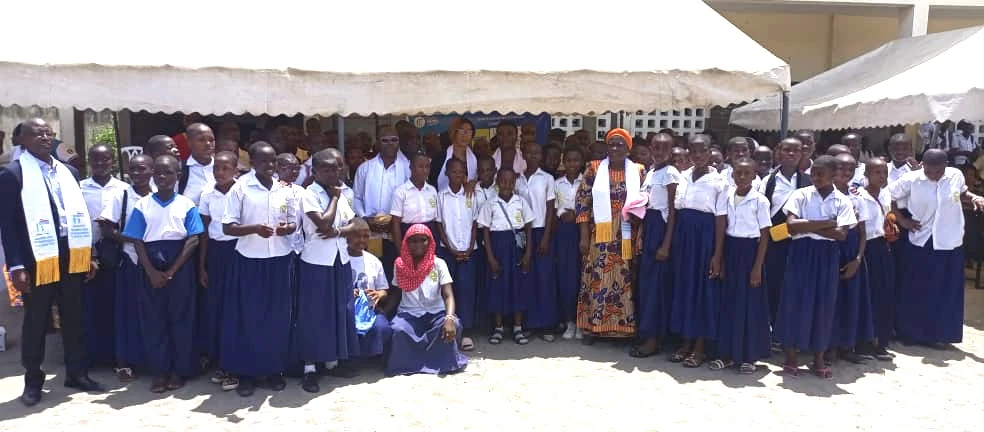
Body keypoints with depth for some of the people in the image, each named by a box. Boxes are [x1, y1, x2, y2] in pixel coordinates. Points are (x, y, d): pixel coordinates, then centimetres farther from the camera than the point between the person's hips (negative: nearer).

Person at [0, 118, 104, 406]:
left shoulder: (68, 172, 11)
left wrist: (89, 254, 10)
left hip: (71, 258, 5)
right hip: (37, 261, -5)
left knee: (74, 318, 12)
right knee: (36, 322, 8)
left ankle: (76, 373, 25)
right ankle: (33, 381, 22)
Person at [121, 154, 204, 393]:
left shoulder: (187, 205, 1)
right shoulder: (142, 205, 5)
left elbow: (192, 240, -5)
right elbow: (137, 242, 1)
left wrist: (172, 271, -12)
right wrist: (152, 272, -10)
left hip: (180, 267, -1)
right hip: (150, 268, 2)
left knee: (181, 318, 3)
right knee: (153, 319, 5)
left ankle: (179, 370, 15)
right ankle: (159, 371, 15)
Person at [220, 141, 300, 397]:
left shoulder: (284, 189, 4)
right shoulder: (240, 188, -6)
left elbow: (294, 223, 12)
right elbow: (228, 227, -8)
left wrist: (287, 228, -11)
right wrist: (254, 228, -24)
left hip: (279, 260, 3)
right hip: (250, 261, -3)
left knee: (278, 316, 9)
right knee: (248, 317, 4)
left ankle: (274, 369, 23)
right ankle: (246, 373, 17)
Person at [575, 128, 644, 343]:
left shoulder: (638, 171, 5)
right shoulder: (594, 169, 2)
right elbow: (583, 202, 0)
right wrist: (584, 237, -5)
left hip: (627, 238, 1)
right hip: (600, 237, -1)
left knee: (625, 281, 5)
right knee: (597, 280, 2)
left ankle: (626, 327, 15)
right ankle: (593, 327, 12)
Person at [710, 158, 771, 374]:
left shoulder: (760, 200, -8)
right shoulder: (727, 196, 3)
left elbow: (764, 236, -6)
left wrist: (757, 267, -10)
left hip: (750, 251, -4)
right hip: (730, 250, 4)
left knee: (750, 303, 2)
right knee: (728, 301, 7)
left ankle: (749, 355, 14)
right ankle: (727, 352, 17)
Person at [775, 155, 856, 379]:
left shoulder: (843, 201, 1)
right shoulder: (800, 195, -2)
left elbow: (842, 234, -10)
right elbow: (791, 226, -13)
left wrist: (807, 226, -12)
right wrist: (825, 223, -14)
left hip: (827, 256, 1)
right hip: (801, 253, -1)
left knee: (823, 304, 6)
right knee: (796, 300, 0)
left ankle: (818, 359, 18)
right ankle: (791, 356, 12)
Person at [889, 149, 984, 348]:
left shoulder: (956, 175, -4)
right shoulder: (911, 180, -11)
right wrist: (902, 220, -5)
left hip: (950, 244, 2)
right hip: (921, 243, -2)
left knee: (946, 292, 9)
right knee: (916, 291, 6)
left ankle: (939, 335, 22)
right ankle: (911, 333, 20)